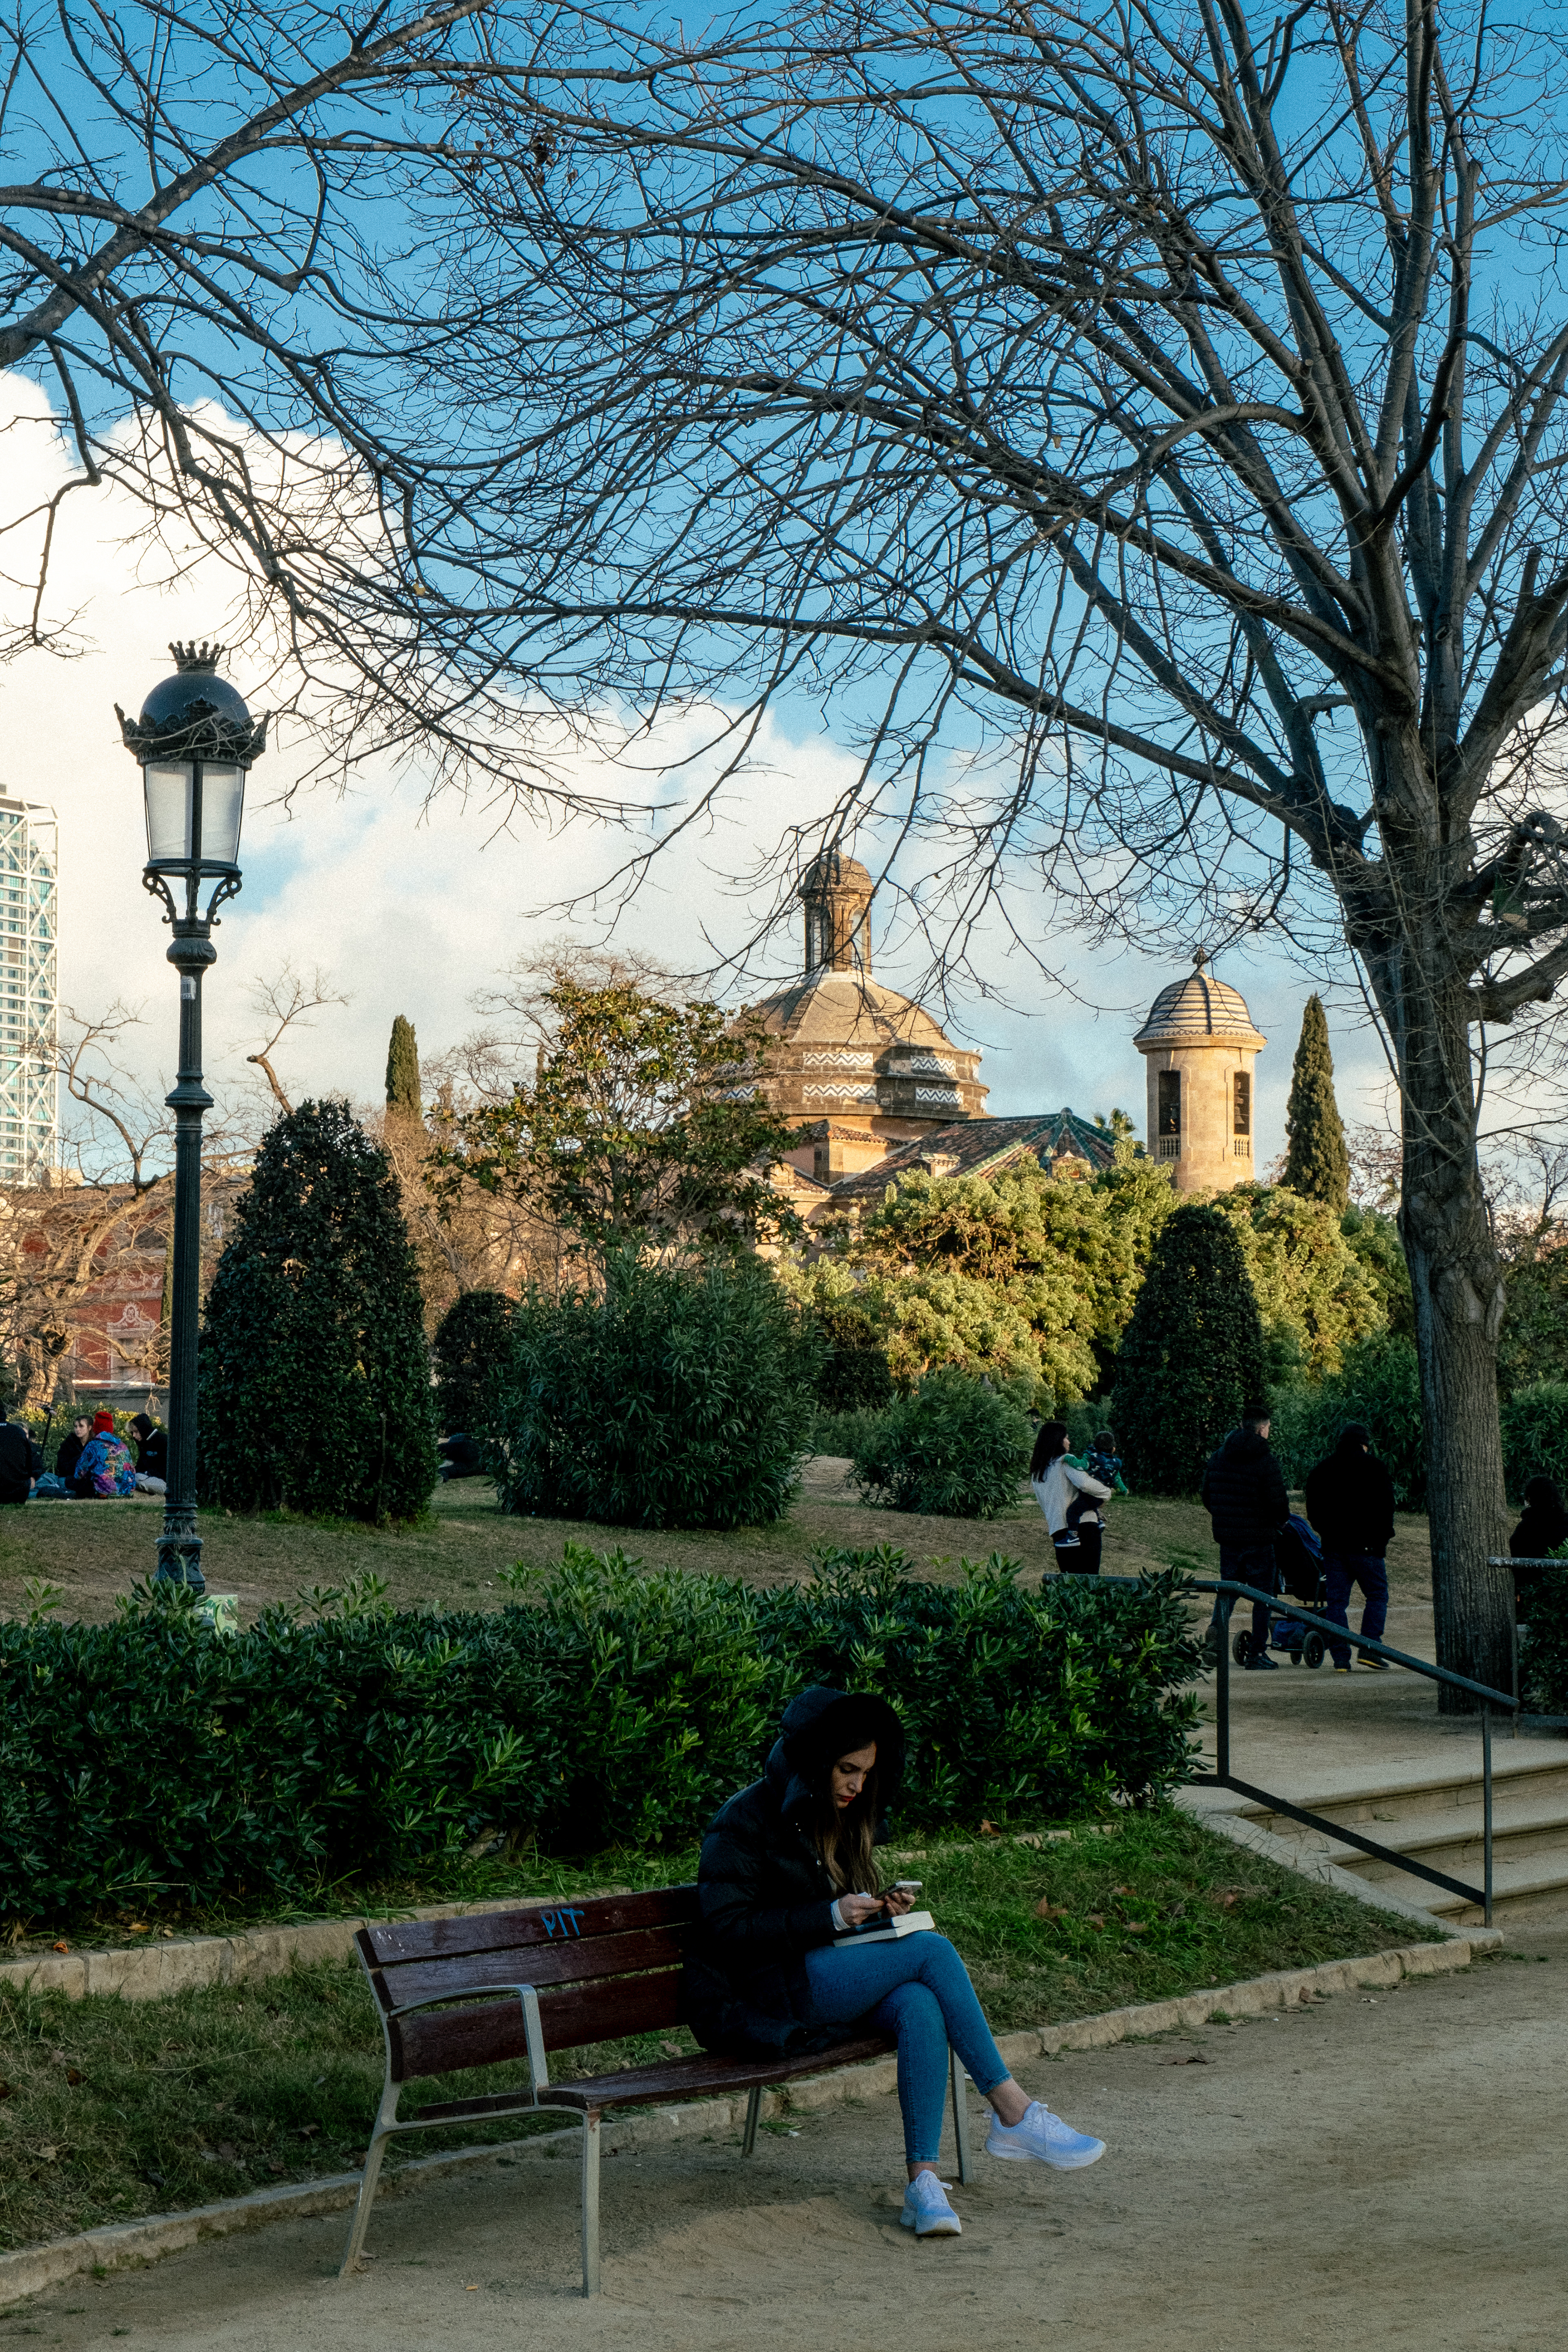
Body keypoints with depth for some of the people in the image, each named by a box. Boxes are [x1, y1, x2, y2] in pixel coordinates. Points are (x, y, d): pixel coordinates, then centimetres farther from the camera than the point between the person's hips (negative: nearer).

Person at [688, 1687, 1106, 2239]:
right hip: (773, 1995, -7)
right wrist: (832, 1917, -20)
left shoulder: (843, 1819, 17)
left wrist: (881, 1909, 4)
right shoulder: (745, 1822, -8)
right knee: (933, 1950, -25)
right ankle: (1014, 2115, -22)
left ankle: (923, 2182, -34)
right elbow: (727, 1929, -15)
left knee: (921, 2005, -29)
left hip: (838, 1983, 7)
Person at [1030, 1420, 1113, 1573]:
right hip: (1084, 1525, -6)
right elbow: (1084, 1483, -18)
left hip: (1058, 1531, 6)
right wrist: (1107, 1493, -4)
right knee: (1089, 1579, -6)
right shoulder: (1065, 1461, -2)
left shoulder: (1036, 1474, 20)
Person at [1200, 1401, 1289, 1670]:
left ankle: (1216, 1629, -11)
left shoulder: (1218, 1456, 6)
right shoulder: (1265, 1461, -12)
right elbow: (1279, 1502, -15)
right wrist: (1278, 1522, 7)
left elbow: (1206, 1494, 11)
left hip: (1227, 1537, 5)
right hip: (1259, 1537, -5)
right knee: (1263, 1594, 5)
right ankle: (1257, 1654, 4)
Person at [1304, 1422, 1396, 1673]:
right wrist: (1384, 1537, 5)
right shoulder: (1372, 1466, -2)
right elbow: (1386, 1505, -5)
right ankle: (1369, 1648, -7)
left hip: (1333, 1546, 4)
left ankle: (1340, 1657, 0)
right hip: (1366, 1546, -4)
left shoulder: (1321, 1471, 12)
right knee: (1377, 1595, 6)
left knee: (1336, 1600, 5)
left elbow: (1313, 1511, 15)